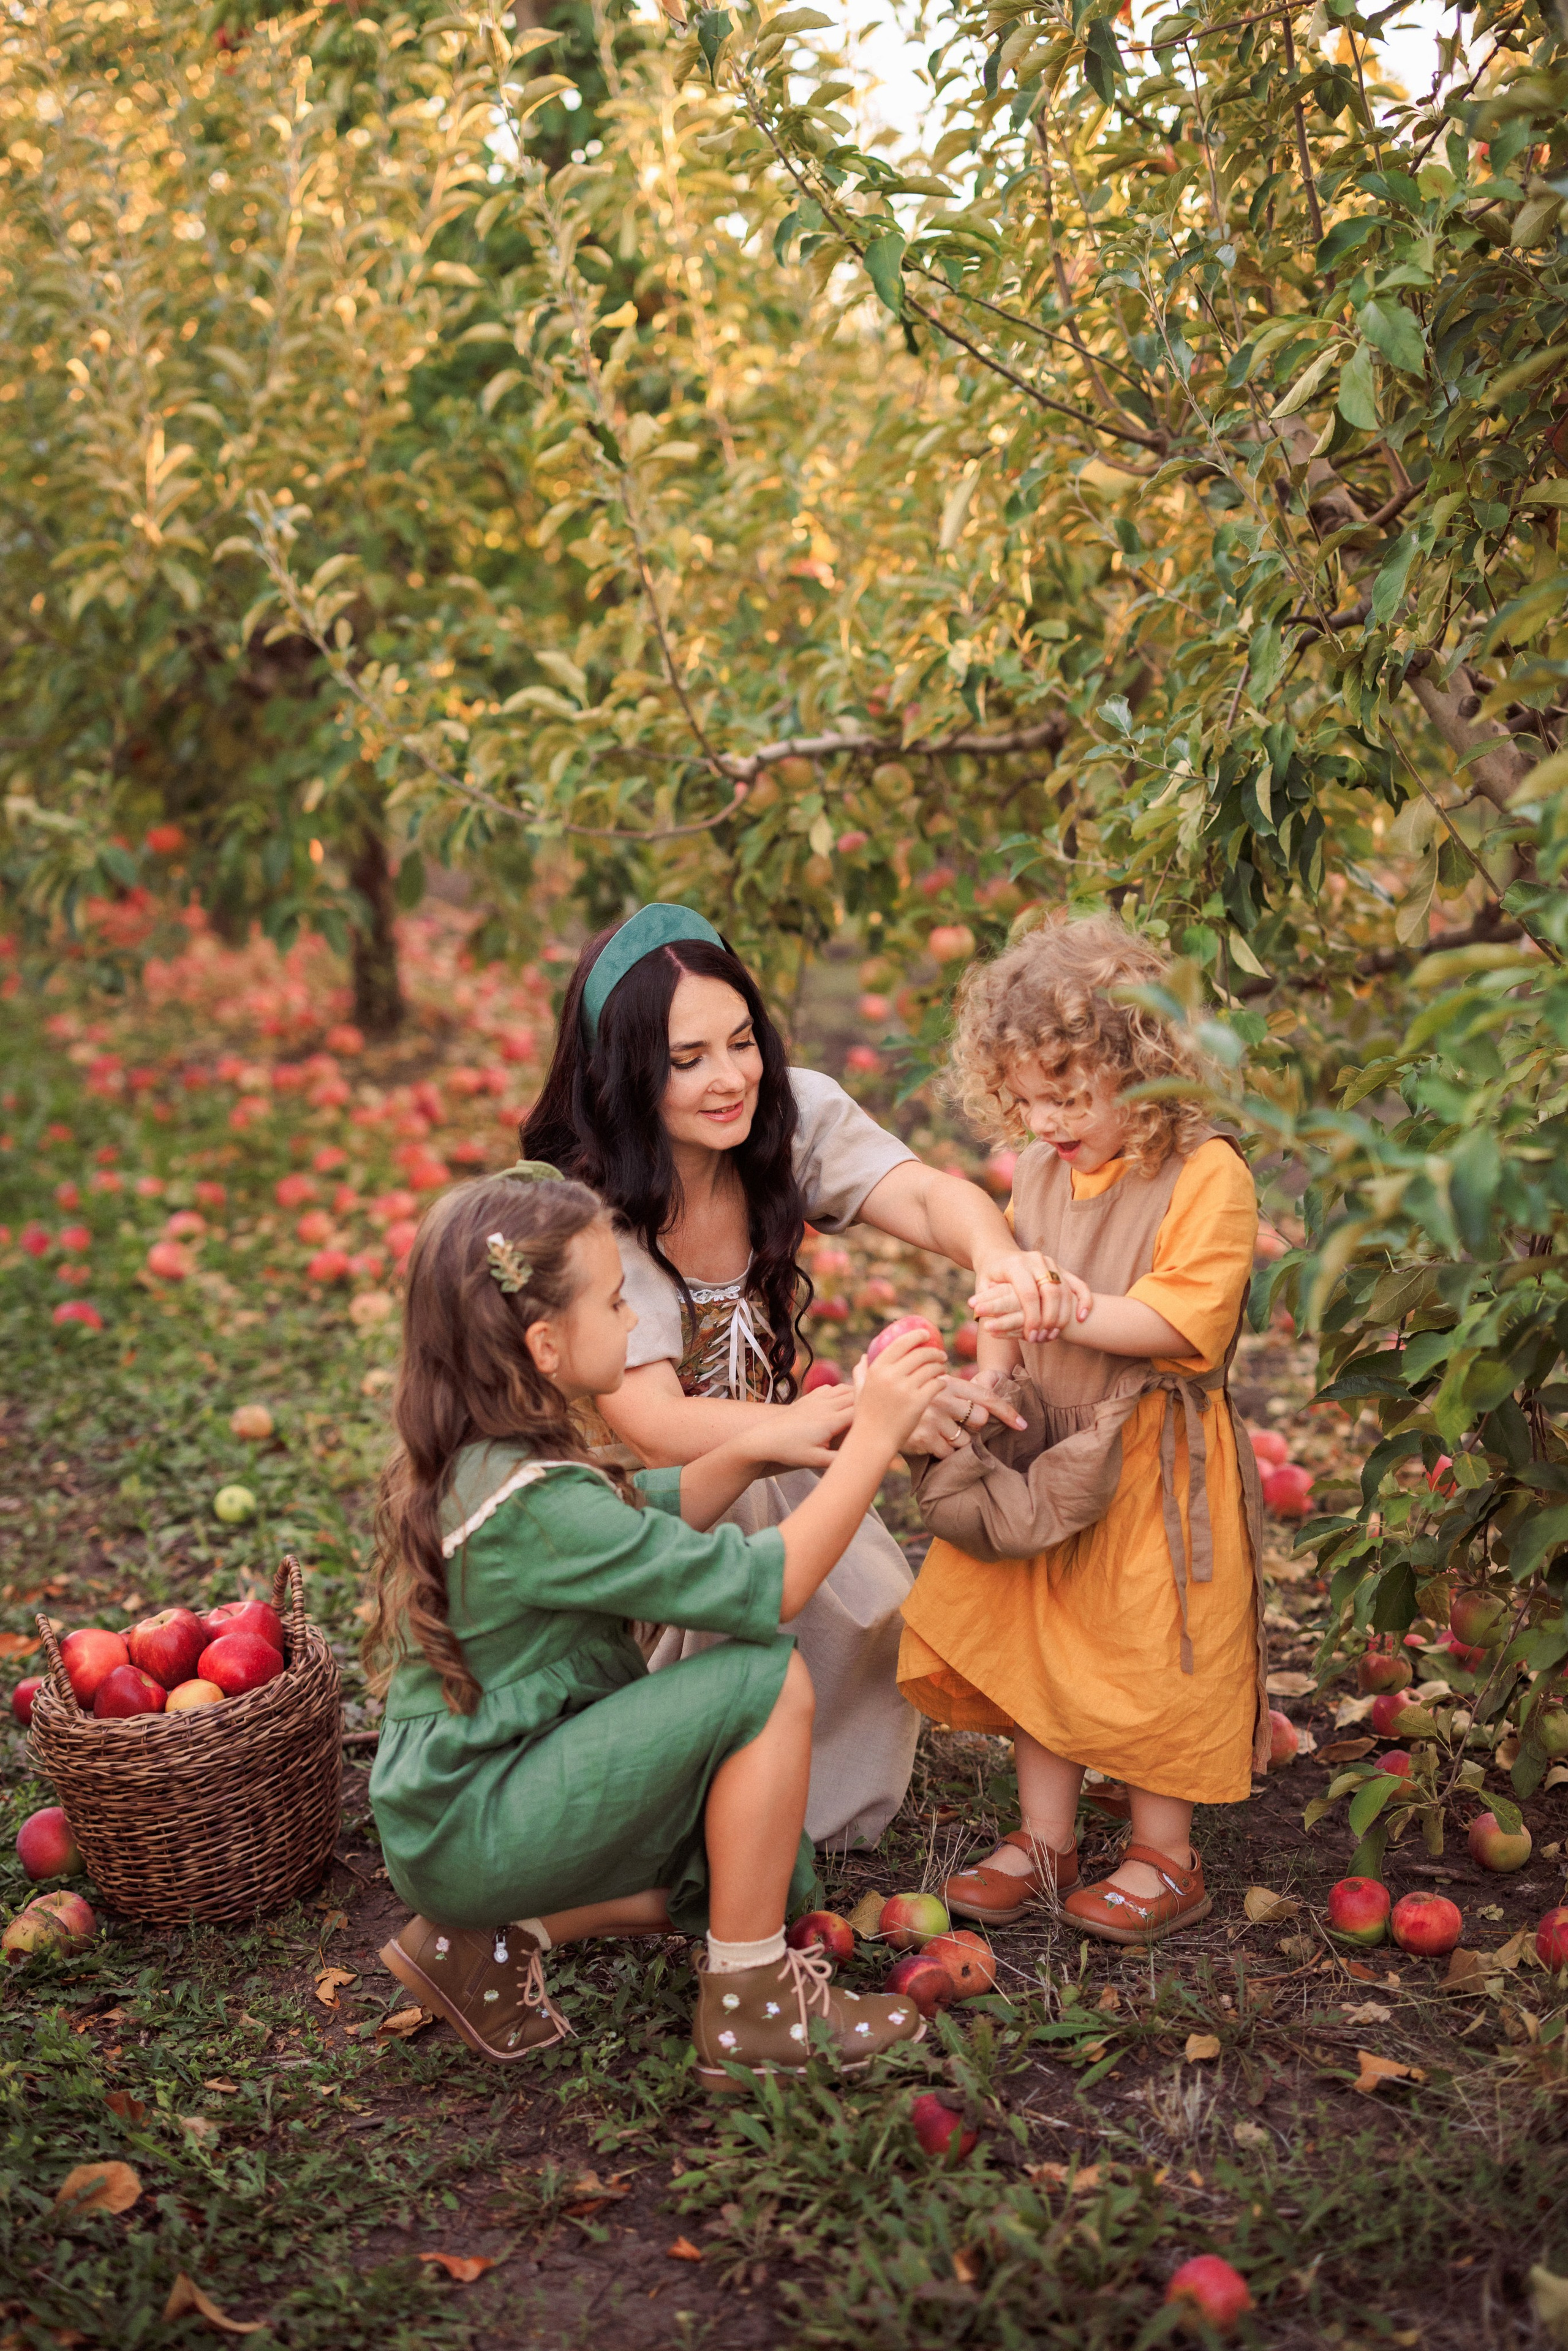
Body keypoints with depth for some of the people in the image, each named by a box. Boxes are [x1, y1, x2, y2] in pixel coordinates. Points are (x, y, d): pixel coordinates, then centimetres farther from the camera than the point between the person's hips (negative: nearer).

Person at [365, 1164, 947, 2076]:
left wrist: (752, 1449, 1)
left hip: (448, 1811, 9)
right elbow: (769, 1588, -24)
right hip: (471, 1836, -9)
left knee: (778, 1874, 14)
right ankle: (749, 2007, -6)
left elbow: (643, 1523, 16)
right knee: (768, 1679, -18)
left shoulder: (469, 1455, 1)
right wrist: (873, 1439, -19)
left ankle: (497, 1937, 10)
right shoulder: (536, 1503, -28)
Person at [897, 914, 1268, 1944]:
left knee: (1153, 1654, 4)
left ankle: (1165, 1856, 22)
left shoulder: (1206, 1173, -16)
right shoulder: (1040, 1169, 6)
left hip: (1157, 1457, -6)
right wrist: (990, 1375, 0)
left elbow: (1185, 1320, -22)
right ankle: (1046, 1840, 28)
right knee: (1037, 1640, 13)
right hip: (1049, 1449, 7)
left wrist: (1069, 1315, -30)